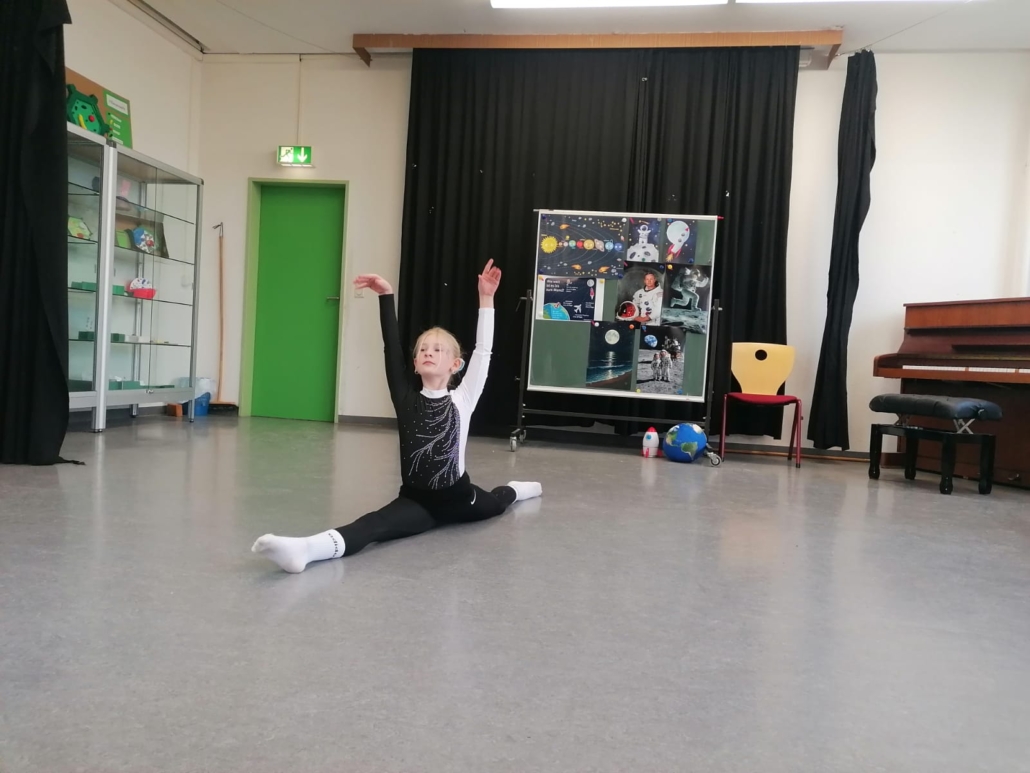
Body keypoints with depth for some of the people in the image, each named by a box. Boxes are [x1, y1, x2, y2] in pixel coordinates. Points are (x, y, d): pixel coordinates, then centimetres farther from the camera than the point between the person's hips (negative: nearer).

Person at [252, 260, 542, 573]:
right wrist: (386, 297, -17)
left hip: (458, 498, 1)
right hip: (416, 499, -1)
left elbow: (483, 350, -16)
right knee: (375, 524, -33)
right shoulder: (407, 400, -6)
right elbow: (392, 349, -12)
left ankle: (515, 490, 70)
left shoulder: (462, 400, -9)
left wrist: (486, 299, -21)